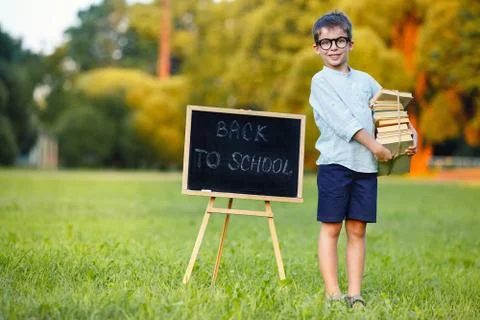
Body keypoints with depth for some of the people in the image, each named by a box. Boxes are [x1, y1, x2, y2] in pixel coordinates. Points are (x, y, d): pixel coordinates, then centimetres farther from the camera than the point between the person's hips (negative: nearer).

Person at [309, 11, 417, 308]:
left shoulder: (365, 80, 16)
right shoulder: (321, 81, 0)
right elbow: (342, 119, -11)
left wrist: (410, 134, 2)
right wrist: (374, 146, -16)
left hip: (366, 165, 5)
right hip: (335, 162, -4)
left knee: (357, 230, 4)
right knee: (331, 228, -1)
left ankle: (355, 294, 6)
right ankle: (332, 293, 0)